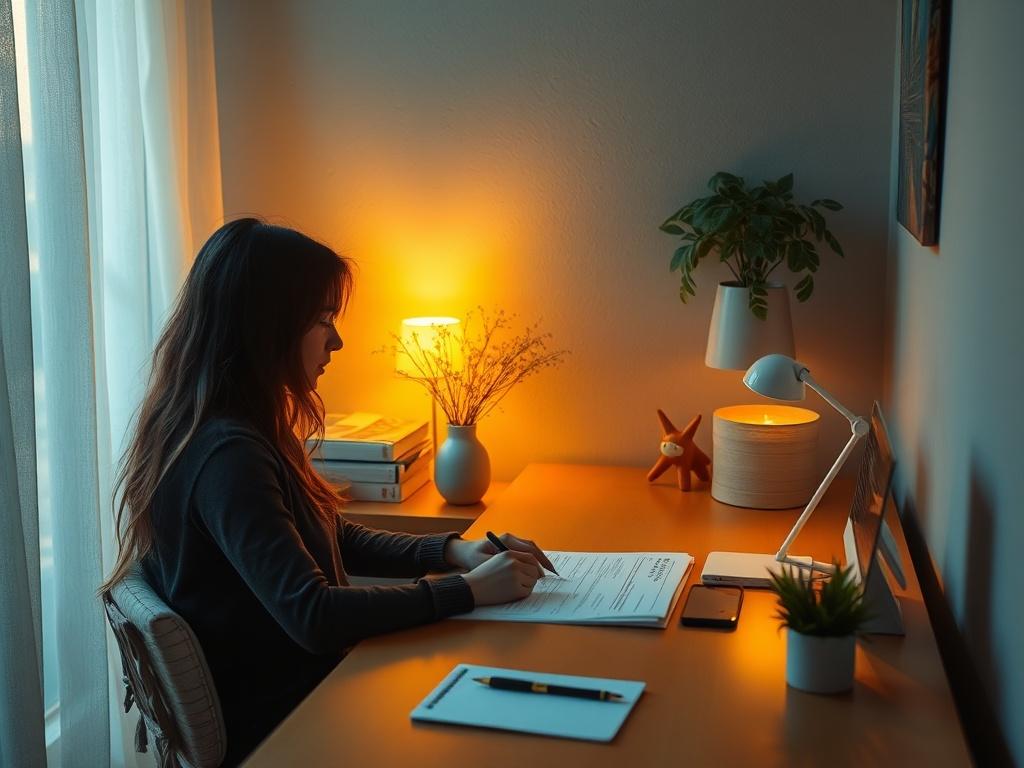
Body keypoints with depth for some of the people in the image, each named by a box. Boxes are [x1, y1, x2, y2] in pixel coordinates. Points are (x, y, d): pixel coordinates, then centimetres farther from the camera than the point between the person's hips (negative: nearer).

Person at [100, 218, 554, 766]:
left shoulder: (246, 431, 7)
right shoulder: (227, 455, -25)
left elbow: (339, 541, 15)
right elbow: (311, 614, -31)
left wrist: (452, 551, 1)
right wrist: (468, 590, -22)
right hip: (273, 723, -9)